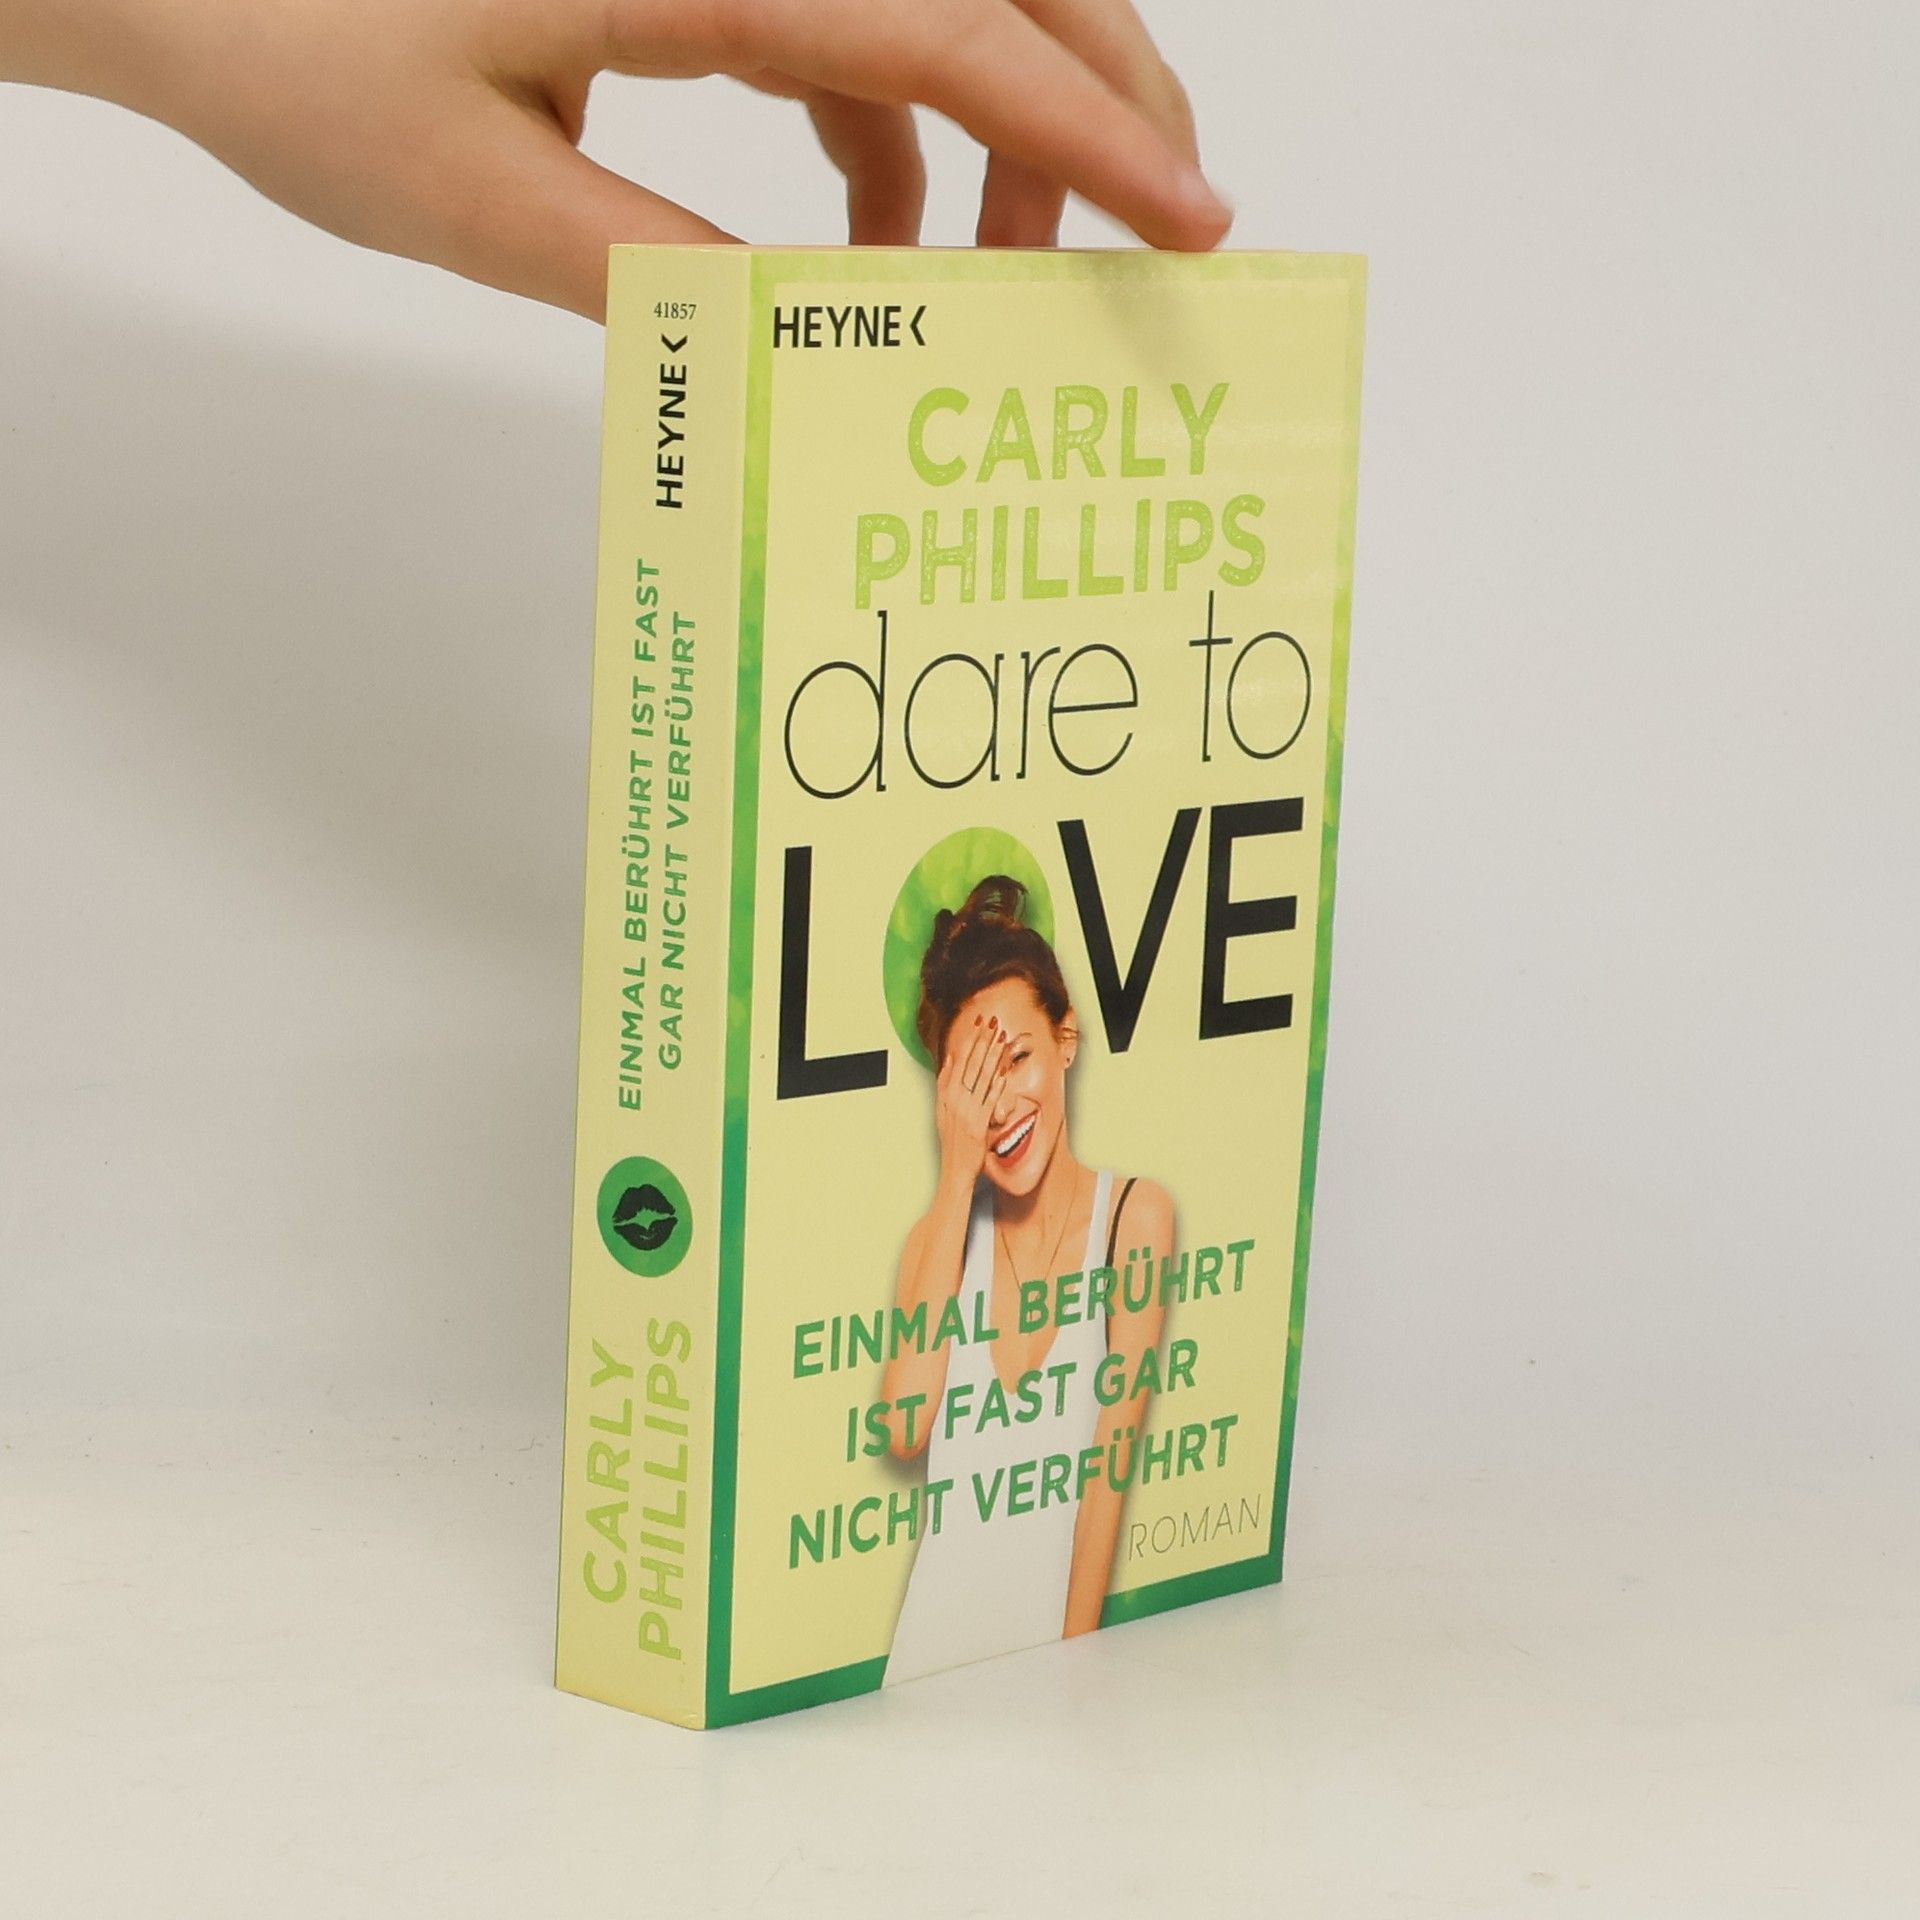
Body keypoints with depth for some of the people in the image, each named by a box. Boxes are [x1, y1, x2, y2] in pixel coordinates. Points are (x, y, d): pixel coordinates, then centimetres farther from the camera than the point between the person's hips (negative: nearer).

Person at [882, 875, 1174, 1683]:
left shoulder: (1134, 1214, 0)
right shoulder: (941, 1231, 10)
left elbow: (1112, 1461, -3)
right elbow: (903, 1429, -7)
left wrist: (1074, 1659, -10)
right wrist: (958, 1174, -2)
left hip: (1053, 1626, -2)